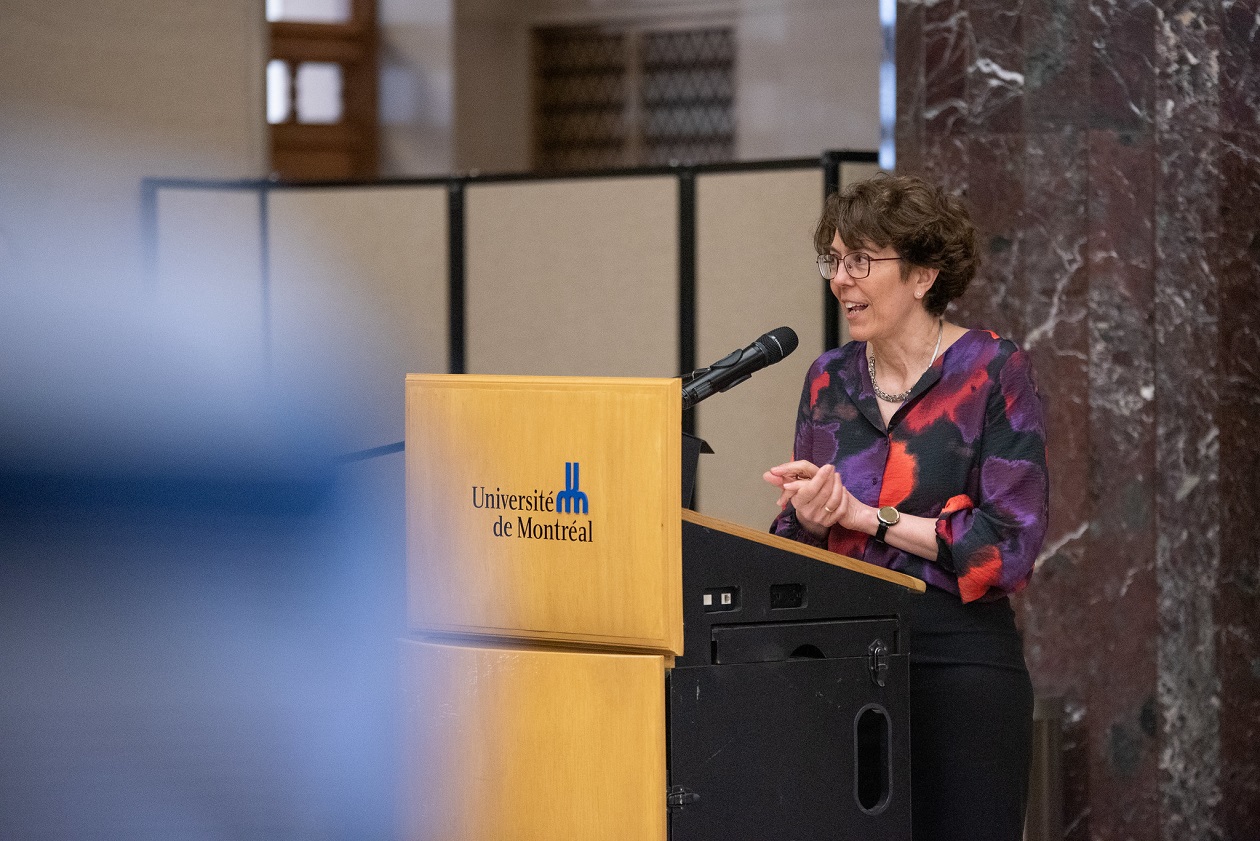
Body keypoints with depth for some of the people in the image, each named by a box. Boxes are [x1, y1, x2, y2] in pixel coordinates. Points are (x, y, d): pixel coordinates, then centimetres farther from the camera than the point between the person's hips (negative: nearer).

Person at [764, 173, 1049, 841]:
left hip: (960, 661, -5)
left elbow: (1009, 543, -13)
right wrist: (806, 518, -7)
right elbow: (792, 542, 17)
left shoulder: (994, 372, -5)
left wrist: (861, 515, -11)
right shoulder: (830, 378, 12)